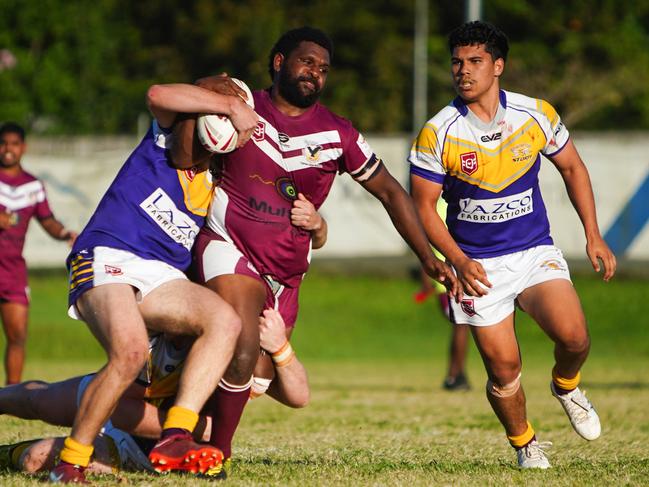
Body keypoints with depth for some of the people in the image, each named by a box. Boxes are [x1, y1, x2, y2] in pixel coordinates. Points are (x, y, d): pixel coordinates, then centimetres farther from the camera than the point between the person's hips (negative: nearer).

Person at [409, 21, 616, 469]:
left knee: (573, 337, -20)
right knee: (503, 369, -6)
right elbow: (423, 207, -5)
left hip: (536, 252, 1)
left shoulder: (537, 114, -4)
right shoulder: (436, 134, -11)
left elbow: (572, 167, 11)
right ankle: (524, 444, 23)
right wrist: (458, 261, -18)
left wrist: (593, 236, 6)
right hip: (478, 265, -1)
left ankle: (566, 385, 16)